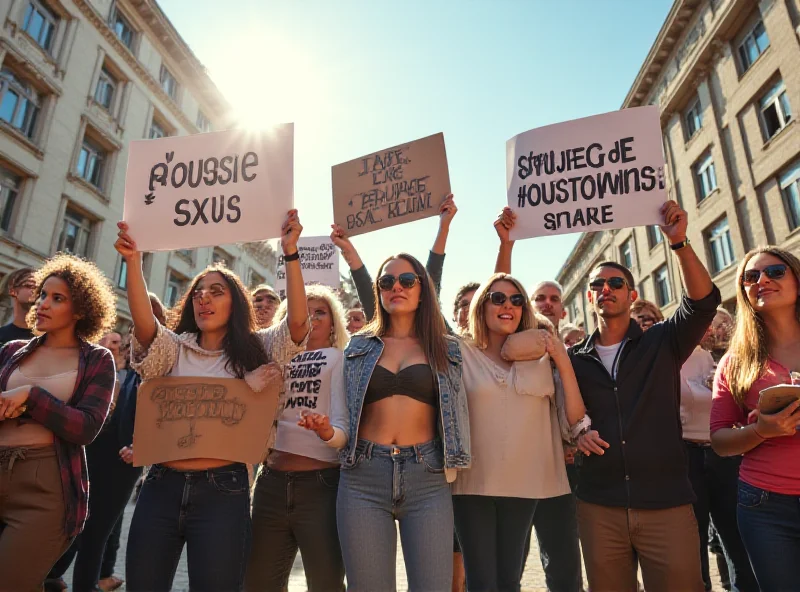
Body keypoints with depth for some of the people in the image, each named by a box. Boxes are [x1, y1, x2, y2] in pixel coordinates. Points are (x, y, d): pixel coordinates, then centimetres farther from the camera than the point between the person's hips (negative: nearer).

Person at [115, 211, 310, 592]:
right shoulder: (173, 349, 11)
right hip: (161, 487, 3)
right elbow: (144, 324, -10)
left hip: (222, 490, -2)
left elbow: (298, 323, -11)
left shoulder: (253, 352, 4)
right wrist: (133, 260, -20)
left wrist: (290, 253, -18)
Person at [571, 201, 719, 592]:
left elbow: (703, 301, -12)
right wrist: (577, 433, -5)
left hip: (667, 502, -1)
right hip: (598, 506, 2)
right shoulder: (574, 359, 8)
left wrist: (679, 243, -21)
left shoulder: (662, 343, 4)